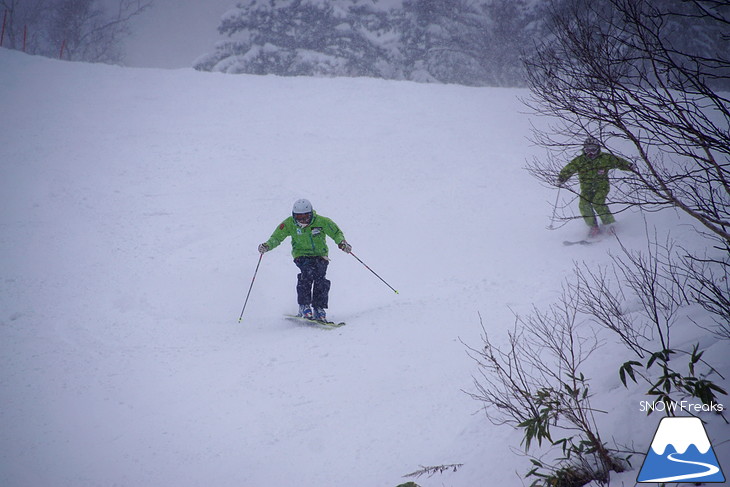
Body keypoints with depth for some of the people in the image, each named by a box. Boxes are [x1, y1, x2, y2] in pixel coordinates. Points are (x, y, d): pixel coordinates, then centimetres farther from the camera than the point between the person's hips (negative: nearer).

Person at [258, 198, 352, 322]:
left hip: (320, 255, 0)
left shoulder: (321, 221, -13)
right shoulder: (289, 224, -10)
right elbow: (276, 237, -4)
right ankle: (304, 307, -24)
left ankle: (319, 308, -11)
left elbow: (336, 233, -2)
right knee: (308, 272, -29)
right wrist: (267, 245, -23)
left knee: (320, 277, -23)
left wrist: (342, 243, -22)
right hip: (301, 255, 0)